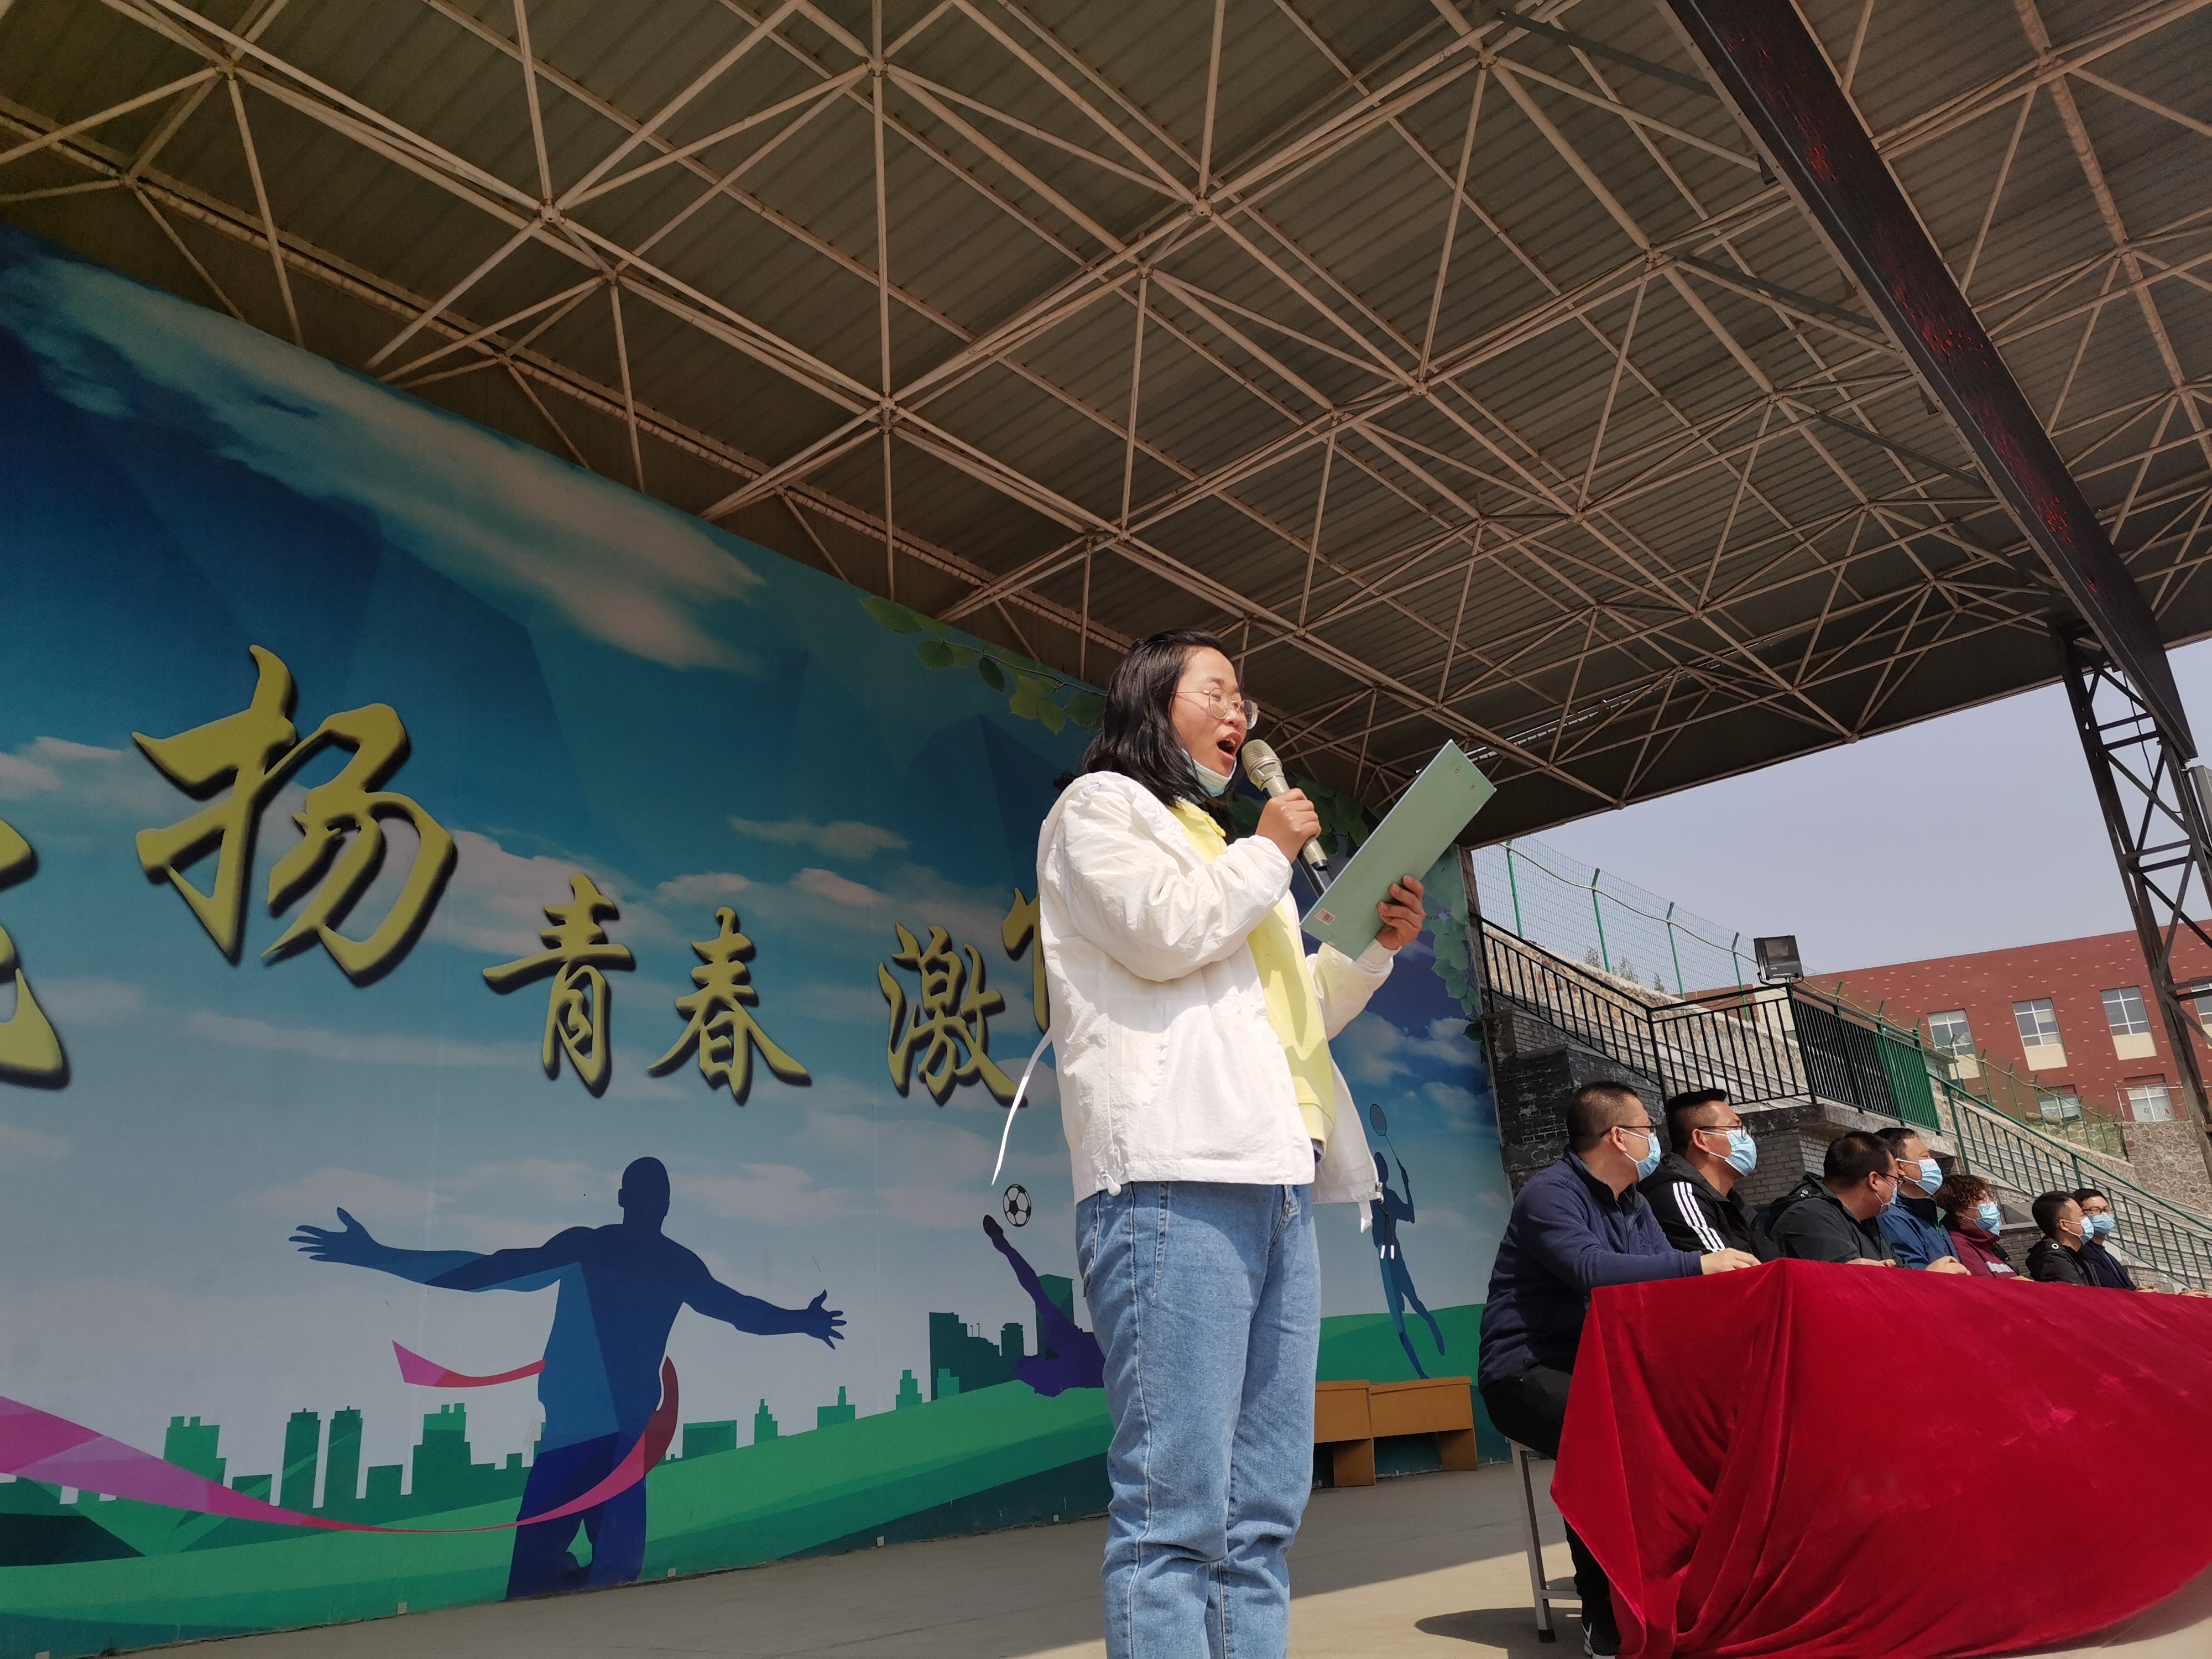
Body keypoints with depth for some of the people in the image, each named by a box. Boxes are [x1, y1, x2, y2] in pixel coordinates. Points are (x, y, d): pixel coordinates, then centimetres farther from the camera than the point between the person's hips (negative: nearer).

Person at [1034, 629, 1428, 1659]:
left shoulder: (1220, 851, 31)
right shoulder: (1102, 804, 9)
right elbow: (1162, 934, -9)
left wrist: (1374, 946, 16)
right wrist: (1271, 855, 5)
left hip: (1273, 1183, 8)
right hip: (1173, 1177, -8)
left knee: (1266, 1508, 6)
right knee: (1176, 1506, -11)